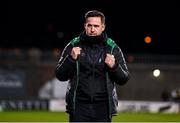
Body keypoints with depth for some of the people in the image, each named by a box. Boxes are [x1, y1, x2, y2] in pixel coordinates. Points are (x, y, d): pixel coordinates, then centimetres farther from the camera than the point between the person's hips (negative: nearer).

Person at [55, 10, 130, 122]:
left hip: (103, 108, 1)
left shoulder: (113, 48, 5)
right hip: (79, 107, -1)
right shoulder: (73, 46, 4)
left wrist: (114, 66, -13)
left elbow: (124, 79, 6)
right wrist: (71, 59, -12)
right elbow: (60, 75, 3)